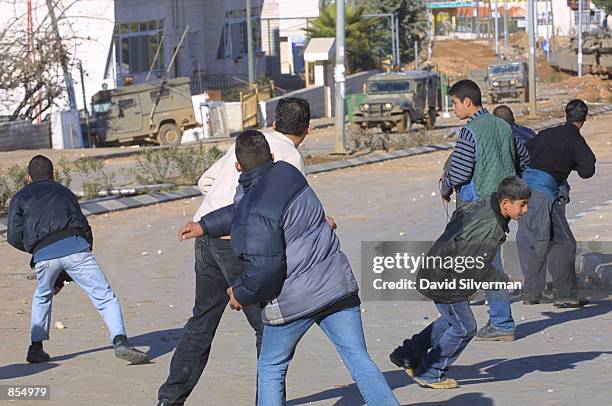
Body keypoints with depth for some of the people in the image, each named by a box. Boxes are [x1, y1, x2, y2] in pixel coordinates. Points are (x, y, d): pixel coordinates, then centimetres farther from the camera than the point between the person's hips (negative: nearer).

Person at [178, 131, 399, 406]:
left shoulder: (255, 211, -19)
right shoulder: (286, 173, 6)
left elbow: (264, 268, -21)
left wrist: (242, 294, -3)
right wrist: (205, 226, 26)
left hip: (294, 299, -7)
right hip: (337, 284, 7)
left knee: (271, 368, 13)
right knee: (358, 359, 4)